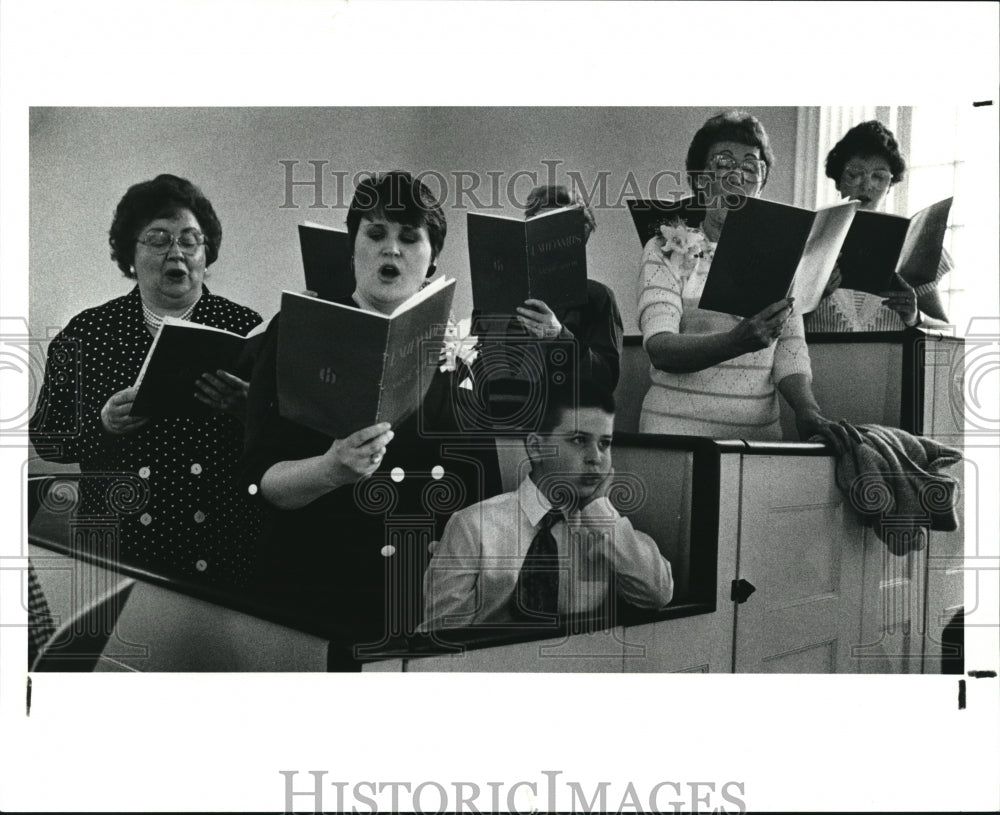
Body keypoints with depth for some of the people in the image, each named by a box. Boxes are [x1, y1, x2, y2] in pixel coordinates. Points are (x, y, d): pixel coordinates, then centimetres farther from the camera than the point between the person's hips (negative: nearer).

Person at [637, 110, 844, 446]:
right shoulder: (665, 252, 3)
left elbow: (790, 350, 5)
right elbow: (660, 348, -11)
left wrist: (808, 411, -14)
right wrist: (737, 342, -26)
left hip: (760, 432, 3)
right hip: (676, 427, -3)